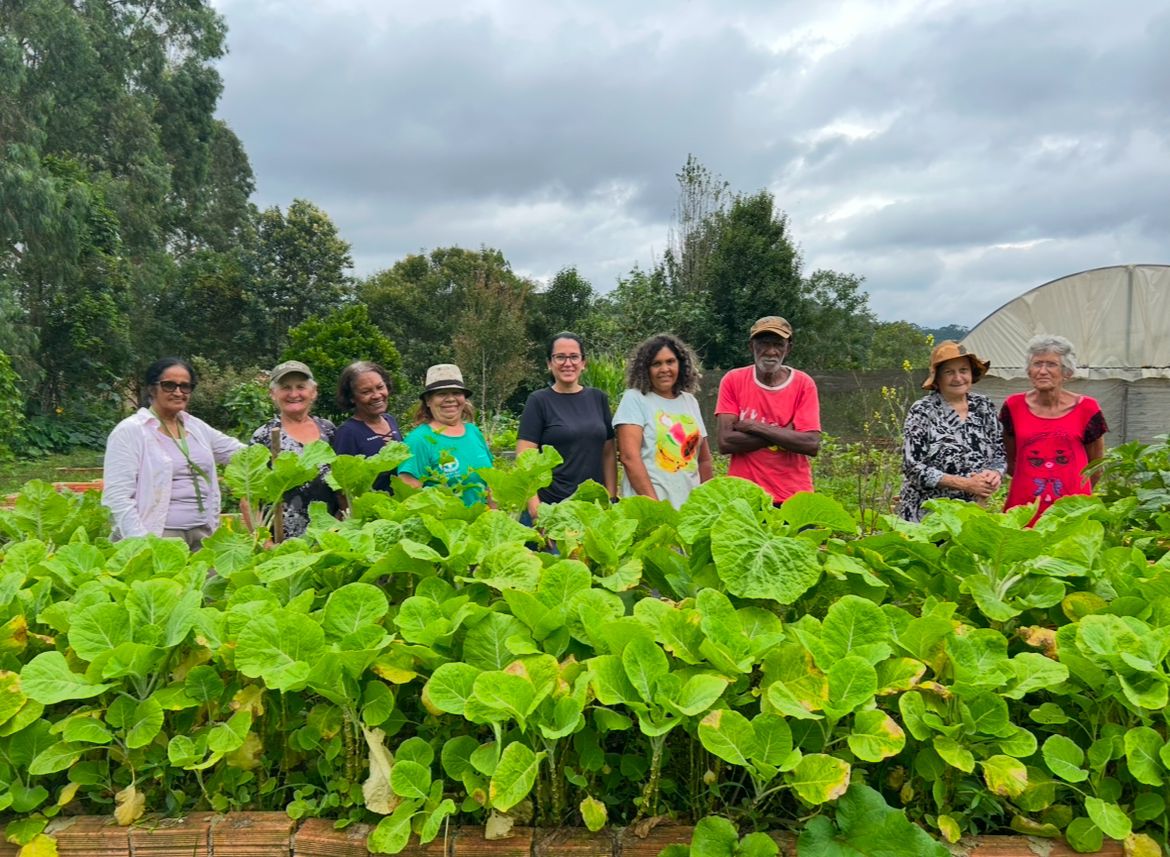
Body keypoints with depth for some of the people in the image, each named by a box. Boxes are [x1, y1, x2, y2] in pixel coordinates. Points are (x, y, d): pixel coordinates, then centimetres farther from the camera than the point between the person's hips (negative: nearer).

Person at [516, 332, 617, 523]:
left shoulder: (598, 399, 9)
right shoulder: (538, 402, -2)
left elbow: (608, 453, 10)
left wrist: (611, 499, 4)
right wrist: (535, 508, -15)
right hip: (550, 507, -3)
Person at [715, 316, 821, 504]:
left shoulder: (803, 384, -2)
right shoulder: (733, 380, -2)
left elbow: (812, 445, -13)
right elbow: (725, 441, -11)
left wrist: (754, 426, -14)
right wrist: (784, 433, -13)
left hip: (793, 498, 0)